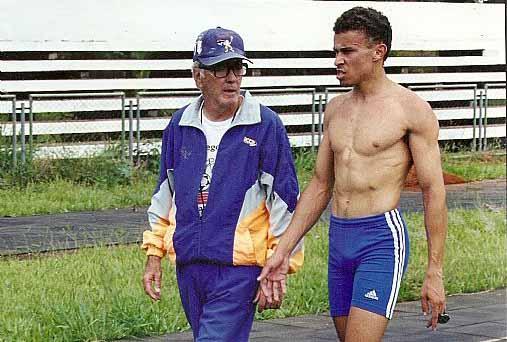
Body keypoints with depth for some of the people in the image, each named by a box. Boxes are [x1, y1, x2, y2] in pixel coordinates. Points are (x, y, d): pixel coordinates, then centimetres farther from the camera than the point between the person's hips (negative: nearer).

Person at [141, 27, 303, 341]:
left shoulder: (266, 125, -6)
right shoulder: (180, 126, 8)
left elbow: (286, 202, -4)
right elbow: (165, 194, 19)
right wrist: (154, 255, 15)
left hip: (240, 268, -5)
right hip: (188, 265, 5)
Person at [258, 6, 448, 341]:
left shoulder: (412, 109, -6)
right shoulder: (336, 108, 14)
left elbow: (434, 192, -7)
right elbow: (320, 187, 18)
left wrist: (435, 273, -9)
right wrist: (282, 251, 11)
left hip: (383, 239, -7)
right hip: (339, 240, 7)